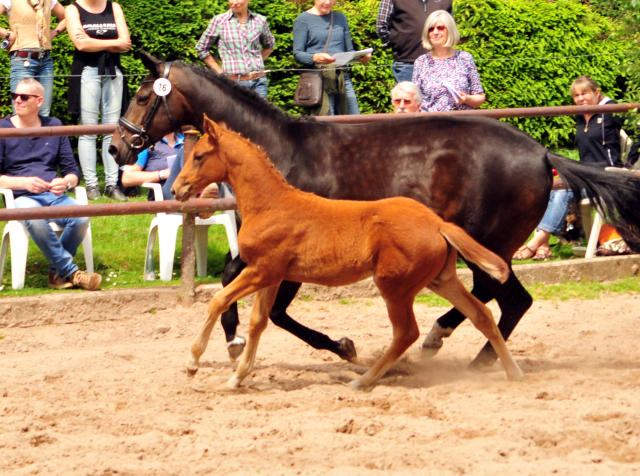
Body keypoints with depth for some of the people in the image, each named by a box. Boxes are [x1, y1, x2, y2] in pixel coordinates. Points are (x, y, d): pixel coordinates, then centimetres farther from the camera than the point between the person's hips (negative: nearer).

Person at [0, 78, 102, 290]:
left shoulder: (54, 126, 18)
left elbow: (72, 169, 16)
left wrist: (66, 182, -8)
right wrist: (23, 182, -16)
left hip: (55, 194, 3)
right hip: (23, 197, -3)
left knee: (81, 218, -31)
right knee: (35, 219, -40)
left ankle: (58, 272, -10)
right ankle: (71, 272, -27)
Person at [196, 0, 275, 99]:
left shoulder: (260, 21, 7)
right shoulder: (219, 21, 0)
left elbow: (270, 45, 26)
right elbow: (201, 49, 8)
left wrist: (258, 62, 11)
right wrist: (219, 71, 2)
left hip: (258, 82, 2)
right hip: (233, 82, -2)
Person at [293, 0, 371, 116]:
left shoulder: (341, 18, 21)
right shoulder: (303, 19, 6)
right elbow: (297, 54, -2)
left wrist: (362, 57, -3)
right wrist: (315, 57, -23)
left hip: (342, 76, 5)